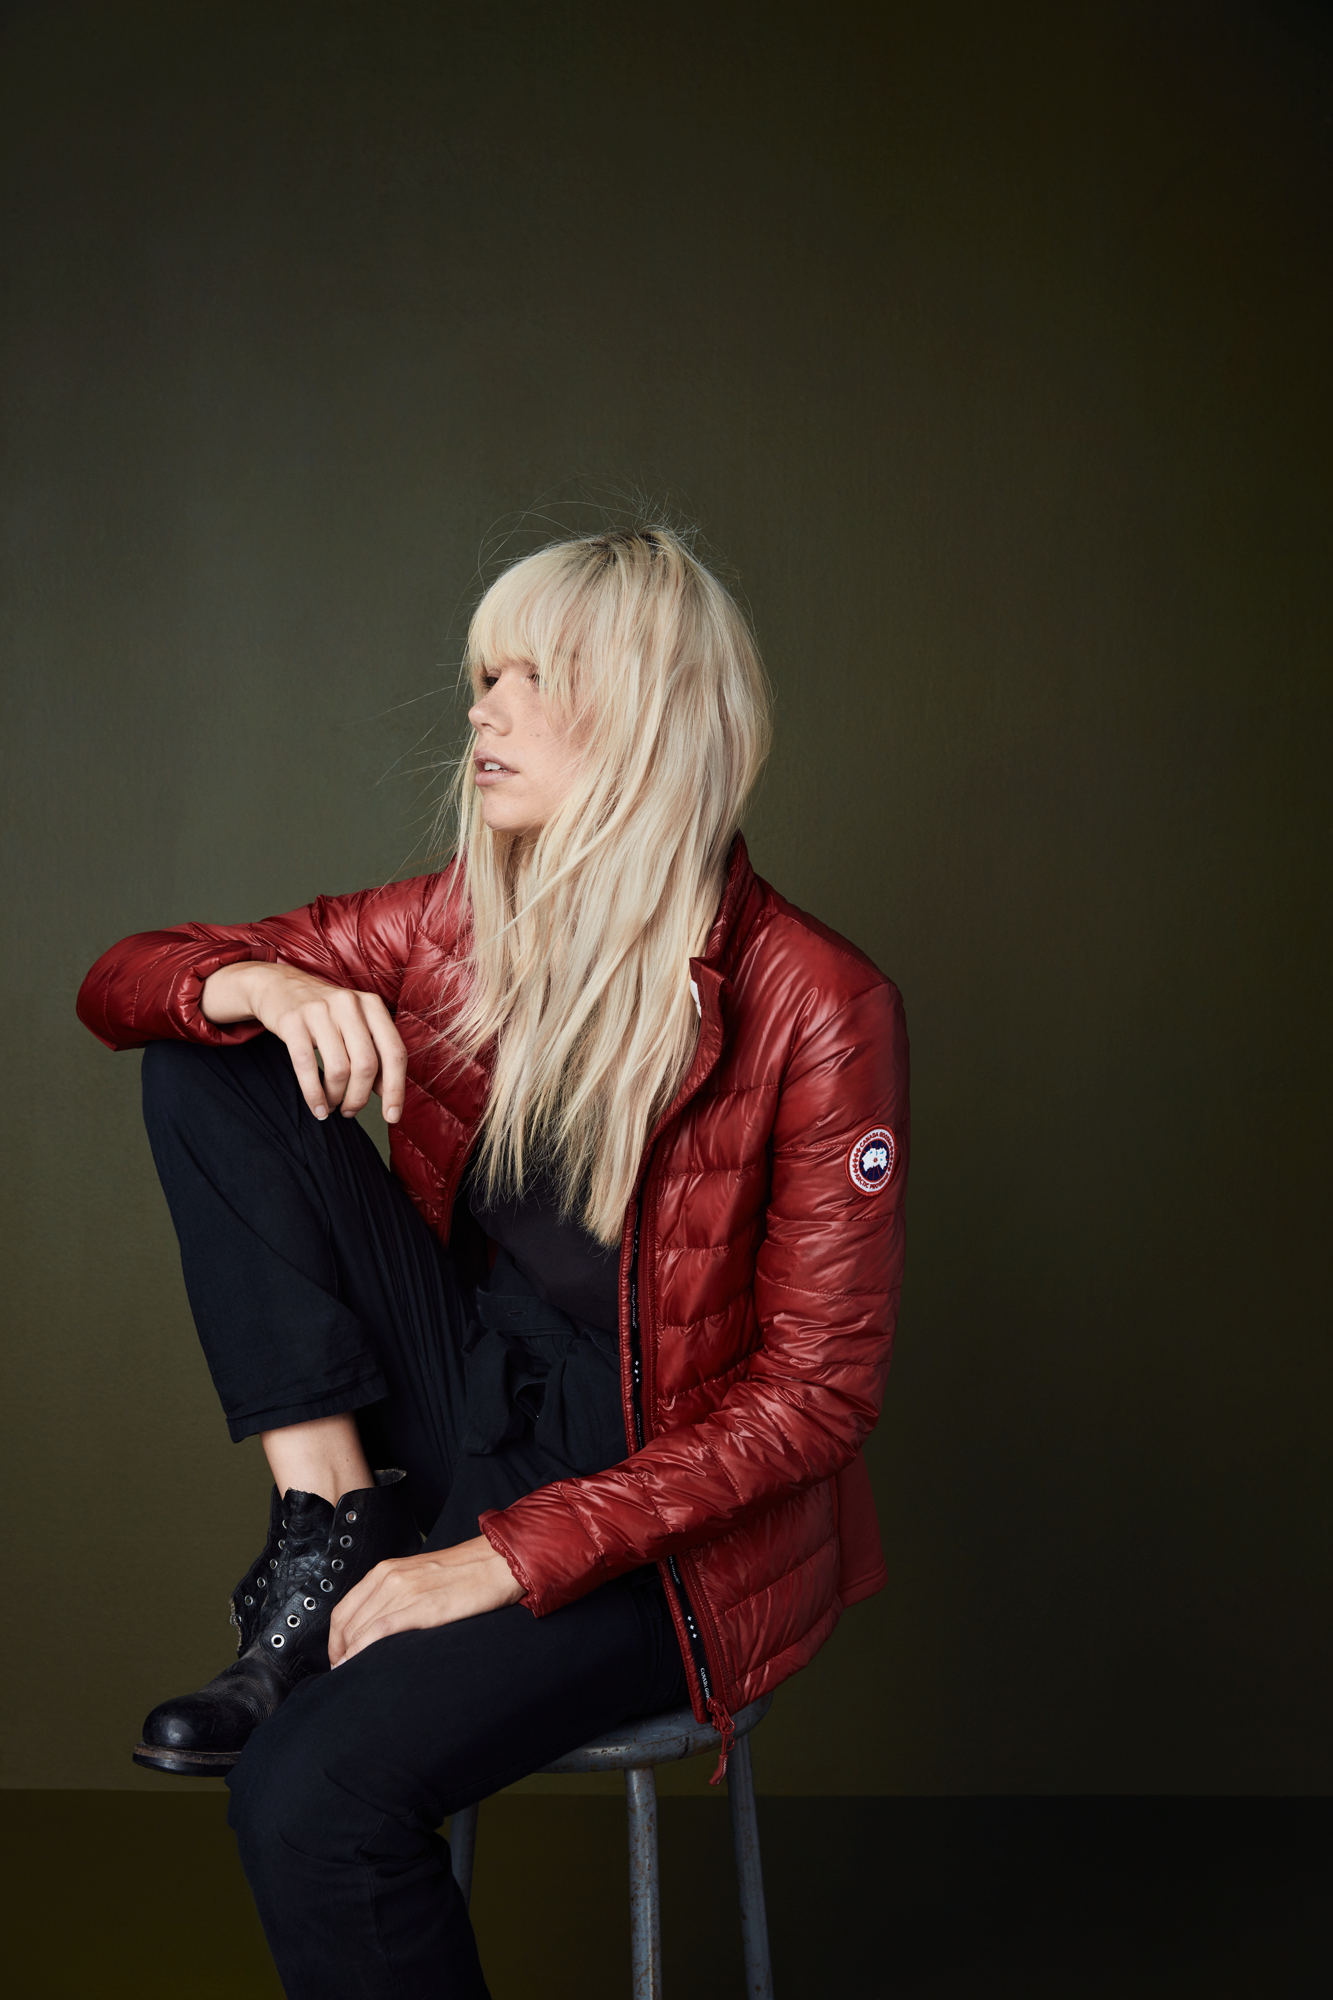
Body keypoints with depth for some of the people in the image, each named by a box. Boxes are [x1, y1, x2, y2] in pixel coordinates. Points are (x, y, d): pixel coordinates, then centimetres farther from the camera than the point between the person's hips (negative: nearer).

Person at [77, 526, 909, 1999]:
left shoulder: (810, 1007, -18)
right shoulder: (464, 926, -2)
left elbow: (818, 1387, -16)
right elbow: (119, 980, 3)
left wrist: (515, 1556, -22)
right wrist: (263, 988, -21)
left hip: (665, 1502, -5)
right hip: (465, 1406, 6)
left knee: (308, 1787, -28)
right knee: (203, 1068, -9)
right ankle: (332, 1535, -11)